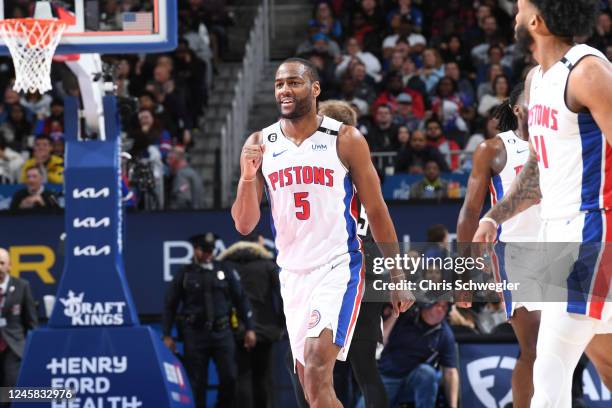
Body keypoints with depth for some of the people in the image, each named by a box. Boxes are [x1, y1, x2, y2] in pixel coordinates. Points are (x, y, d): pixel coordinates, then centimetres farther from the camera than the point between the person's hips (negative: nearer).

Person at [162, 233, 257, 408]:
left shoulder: (225, 271, 7)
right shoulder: (185, 274, 4)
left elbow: (241, 300, 10)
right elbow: (170, 305, 7)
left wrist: (249, 328, 4)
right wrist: (167, 335, 2)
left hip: (222, 332, 1)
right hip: (195, 333, -1)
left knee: (229, 377, -5)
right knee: (197, 383, 0)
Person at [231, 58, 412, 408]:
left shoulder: (345, 140, -3)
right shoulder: (260, 144, 5)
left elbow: (376, 211, 1)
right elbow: (244, 225, 3)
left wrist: (398, 278, 0)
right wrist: (248, 177, -15)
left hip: (339, 267, -5)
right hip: (293, 272, 5)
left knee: (317, 363, -24)